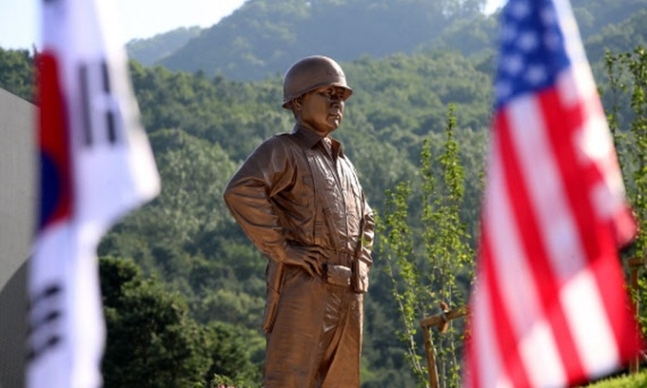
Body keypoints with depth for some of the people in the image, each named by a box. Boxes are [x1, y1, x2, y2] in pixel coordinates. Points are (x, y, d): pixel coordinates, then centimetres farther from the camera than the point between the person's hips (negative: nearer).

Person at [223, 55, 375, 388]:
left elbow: (365, 219, 40)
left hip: (349, 294, 8)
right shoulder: (282, 150, -1)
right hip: (304, 289, -8)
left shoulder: (343, 163, 24)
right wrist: (280, 248, -19)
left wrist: (362, 264, 21)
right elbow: (240, 192, -20)